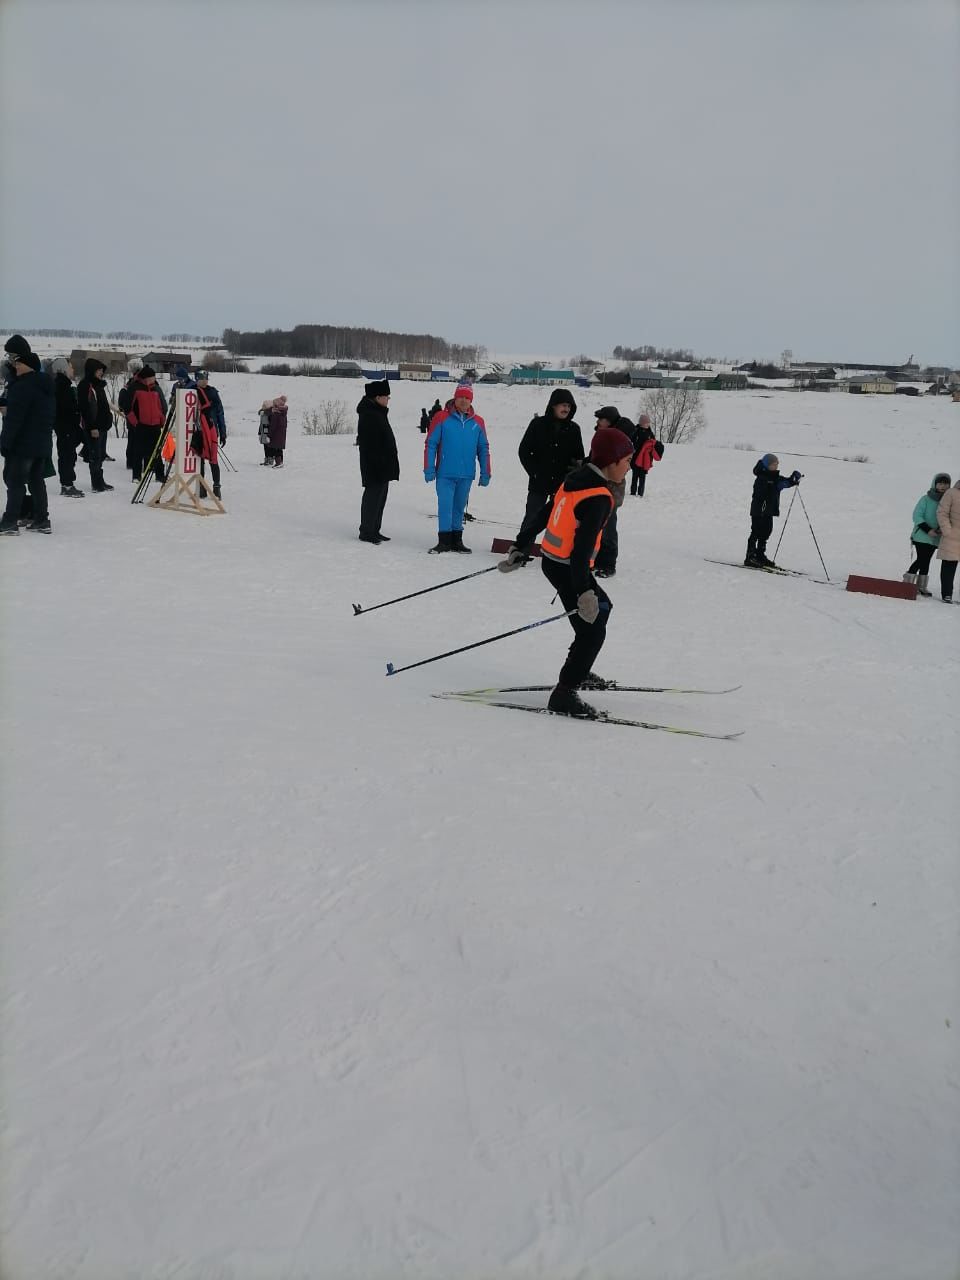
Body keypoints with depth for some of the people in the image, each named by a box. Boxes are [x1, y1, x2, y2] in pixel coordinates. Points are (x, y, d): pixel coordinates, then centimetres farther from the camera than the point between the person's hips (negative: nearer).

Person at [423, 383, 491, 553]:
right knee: (445, 506, -5)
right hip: (445, 474, -3)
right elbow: (430, 444, -3)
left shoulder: (478, 422, 6)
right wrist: (429, 469, -8)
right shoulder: (442, 418, -2)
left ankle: (456, 540, 19)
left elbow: (483, 449, 11)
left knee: (459, 508, 11)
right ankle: (444, 540, 1)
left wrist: (485, 474, 9)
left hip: (467, 475, 3)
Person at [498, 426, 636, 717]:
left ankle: (578, 671, 37)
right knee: (591, 631, -5)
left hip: (552, 560, 10)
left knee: (602, 608, 26)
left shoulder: (576, 479, 6)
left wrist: (520, 548, 21)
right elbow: (582, 547, -27)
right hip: (568, 569, -10)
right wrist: (584, 592, -28)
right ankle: (564, 695, -5)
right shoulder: (598, 498, -21)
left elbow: (542, 515, 13)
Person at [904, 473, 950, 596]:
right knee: (919, 560, -9)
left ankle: (921, 587, 17)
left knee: (926, 562, 10)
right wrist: (928, 530, -19)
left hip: (935, 539, 5)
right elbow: (917, 516, -11)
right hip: (921, 536, -5)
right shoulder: (926, 499, -8)